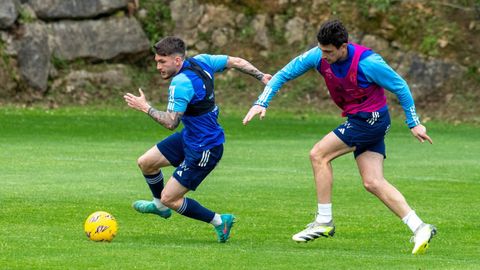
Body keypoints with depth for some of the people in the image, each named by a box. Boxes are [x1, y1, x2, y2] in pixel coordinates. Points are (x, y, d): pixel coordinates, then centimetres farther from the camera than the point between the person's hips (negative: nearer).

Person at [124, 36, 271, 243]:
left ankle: (219, 221, 8)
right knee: (145, 162, 15)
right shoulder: (201, 61, -4)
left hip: (204, 150, -10)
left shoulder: (181, 83, -30)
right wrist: (261, 76, 16)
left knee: (169, 198, -4)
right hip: (189, 137, 10)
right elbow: (236, 62, 5)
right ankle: (160, 206, 40)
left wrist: (145, 108, -22)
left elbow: (171, 122, -32)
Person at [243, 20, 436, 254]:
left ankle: (324, 222, -4)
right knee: (373, 183, -2)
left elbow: (400, 86, -11)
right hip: (358, 121, 7)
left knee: (319, 154, -12)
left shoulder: (367, 63, -23)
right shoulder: (318, 56, -7)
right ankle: (419, 228, -3)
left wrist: (414, 123, -5)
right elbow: (284, 74, 1)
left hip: (371, 118, -7)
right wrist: (261, 103, -11)